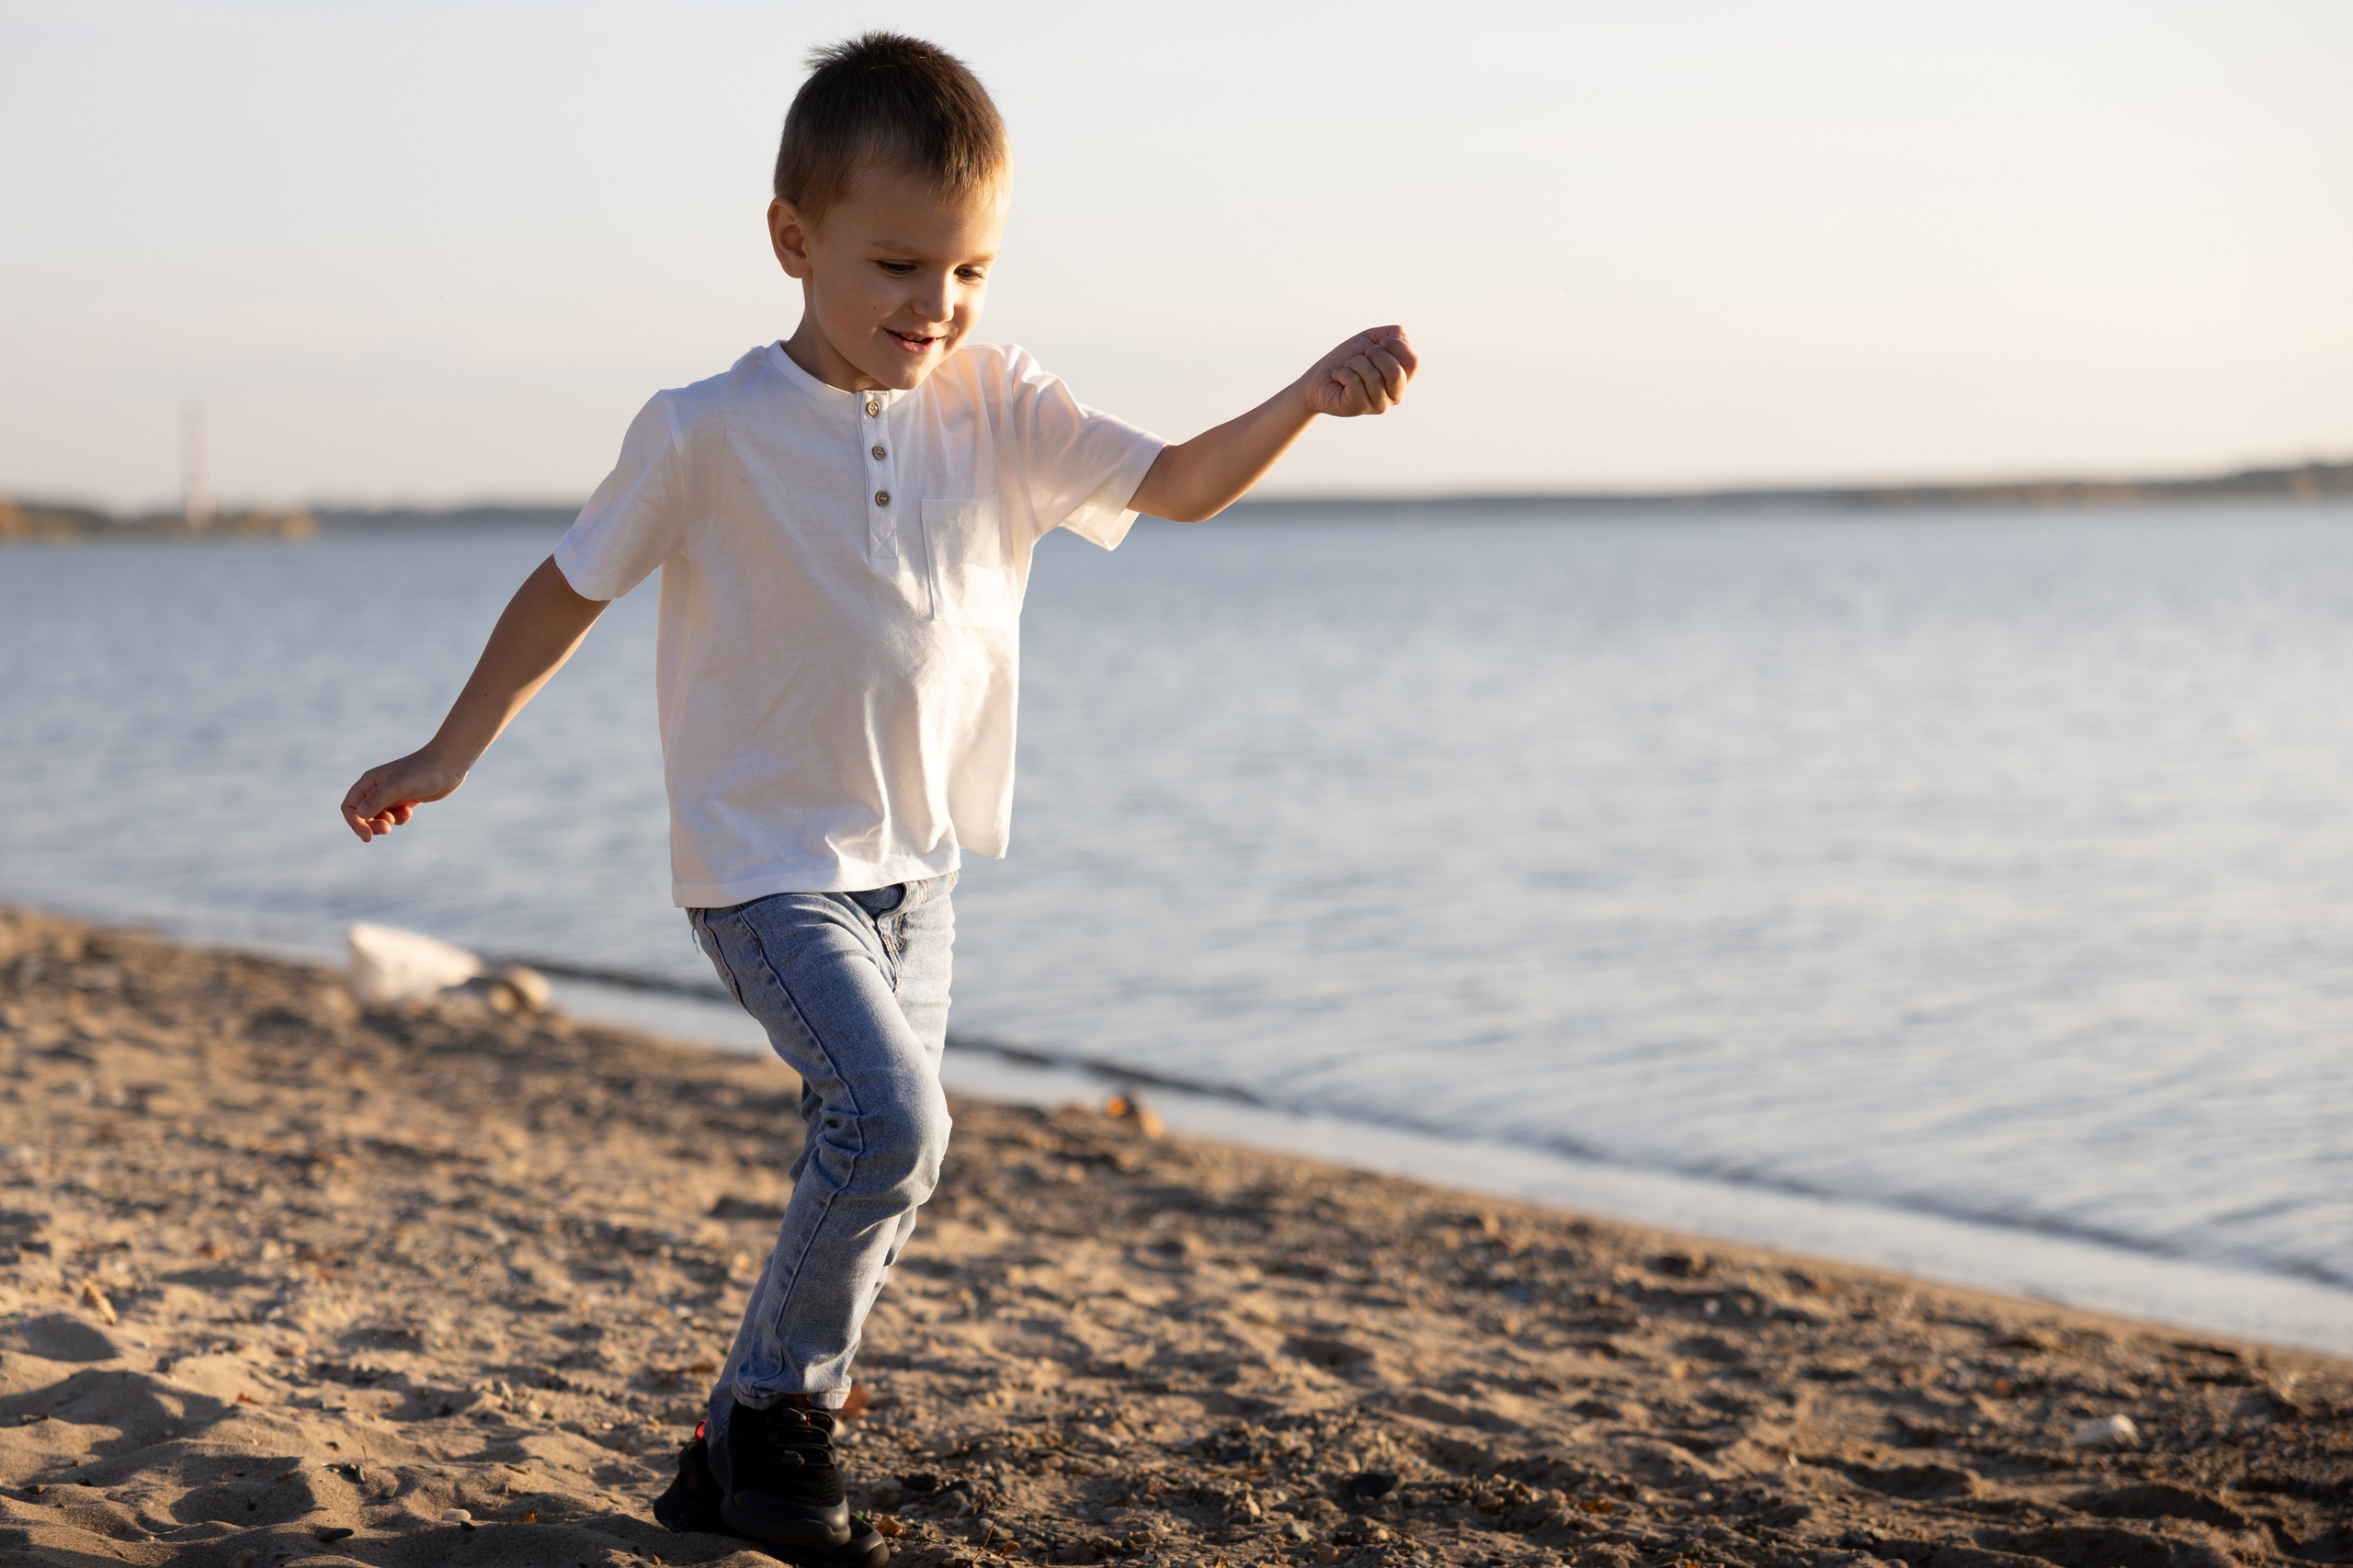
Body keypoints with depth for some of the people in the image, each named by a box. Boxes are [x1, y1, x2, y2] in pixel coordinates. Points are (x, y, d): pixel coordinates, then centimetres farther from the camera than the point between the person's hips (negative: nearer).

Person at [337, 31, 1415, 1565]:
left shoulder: (1001, 410, -3)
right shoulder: (708, 436, -14)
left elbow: (1182, 485, -5)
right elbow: (570, 588, -4)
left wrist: (1313, 395, -22)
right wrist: (446, 760, 1)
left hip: (917, 863, 6)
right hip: (767, 863, -6)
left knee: (892, 1161, 10)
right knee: (887, 1116, -22)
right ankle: (779, 1411, 0)